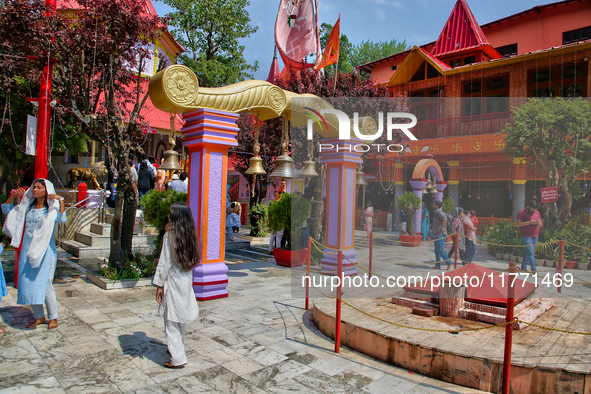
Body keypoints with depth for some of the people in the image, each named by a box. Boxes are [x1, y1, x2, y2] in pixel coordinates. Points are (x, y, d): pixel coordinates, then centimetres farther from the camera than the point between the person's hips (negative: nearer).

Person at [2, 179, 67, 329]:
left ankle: (53, 317, 10)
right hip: (27, 249, 6)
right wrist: (13, 195, 4)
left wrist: (61, 200, -29)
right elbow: (6, 210, 18)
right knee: (28, 284, 9)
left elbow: (62, 219, -26)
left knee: (45, 284, -4)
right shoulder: (27, 207, 11)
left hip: (44, 250, -6)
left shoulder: (51, 209, -6)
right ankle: (39, 316, 22)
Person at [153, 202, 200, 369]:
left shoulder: (170, 236, -16)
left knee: (171, 321, 3)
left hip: (172, 282, -7)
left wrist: (159, 285, -6)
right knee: (181, 319, 21)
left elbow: (165, 263, -14)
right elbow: (192, 260, 7)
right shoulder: (190, 235, 2)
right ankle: (178, 348, 37)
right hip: (186, 282, 7)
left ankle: (178, 358, 8)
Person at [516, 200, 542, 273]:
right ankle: (534, 270, -12)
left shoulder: (537, 212, 16)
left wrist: (539, 223, -4)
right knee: (530, 253, -11)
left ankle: (523, 268, 18)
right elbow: (518, 224, -13)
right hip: (526, 236, -6)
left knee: (527, 252, 10)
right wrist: (530, 222, -19)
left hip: (535, 236, 6)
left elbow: (541, 224, 21)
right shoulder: (522, 212, -5)